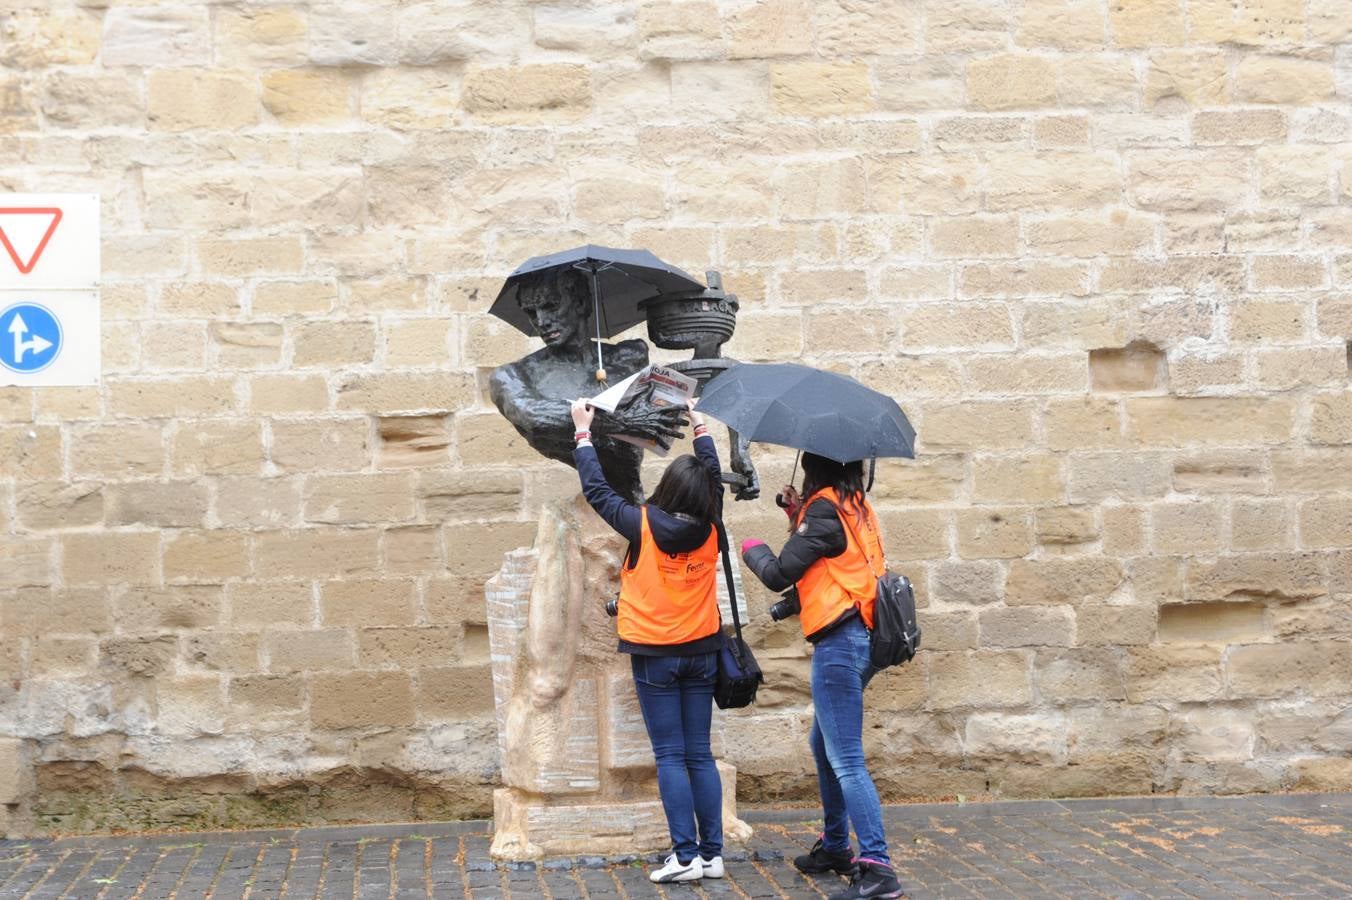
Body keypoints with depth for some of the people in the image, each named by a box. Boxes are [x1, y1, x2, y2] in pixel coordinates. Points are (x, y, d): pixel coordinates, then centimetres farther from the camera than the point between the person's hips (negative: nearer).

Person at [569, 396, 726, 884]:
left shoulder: (644, 526, -15)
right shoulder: (709, 527, -5)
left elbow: (596, 489, -3)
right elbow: (713, 475, 14)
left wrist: (583, 432, 9)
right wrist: (699, 425, 28)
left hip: (655, 655, -3)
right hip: (701, 652, 3)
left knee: (671, 757, -1)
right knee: (700, 755, 8)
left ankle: (687, 855, -5)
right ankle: (713, 853, 8)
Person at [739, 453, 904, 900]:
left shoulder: (824, 508, -14)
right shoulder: (857, 506, 12)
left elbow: (778, 575, -13)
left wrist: (752, 548, 7)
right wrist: (800, 521, 11)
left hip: (839, 643, -10)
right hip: (860, 637, 10)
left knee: (846, 759, -10)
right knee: (824, 745, 22)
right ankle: (835, 847, 32)